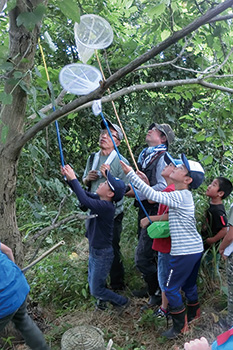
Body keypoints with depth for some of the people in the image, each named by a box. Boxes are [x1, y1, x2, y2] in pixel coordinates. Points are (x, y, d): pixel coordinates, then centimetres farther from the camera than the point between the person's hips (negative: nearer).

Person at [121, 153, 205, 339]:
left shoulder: (180, 196, -22)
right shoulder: (184, 195, 8)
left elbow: (153, 195, -30)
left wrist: (131, 173, -28)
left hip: (184, 252, -9)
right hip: (196, 248, 9)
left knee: (171, 289, 5)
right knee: (189, 284, 26)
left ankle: (180, 327, 19)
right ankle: (193, 314, 45)